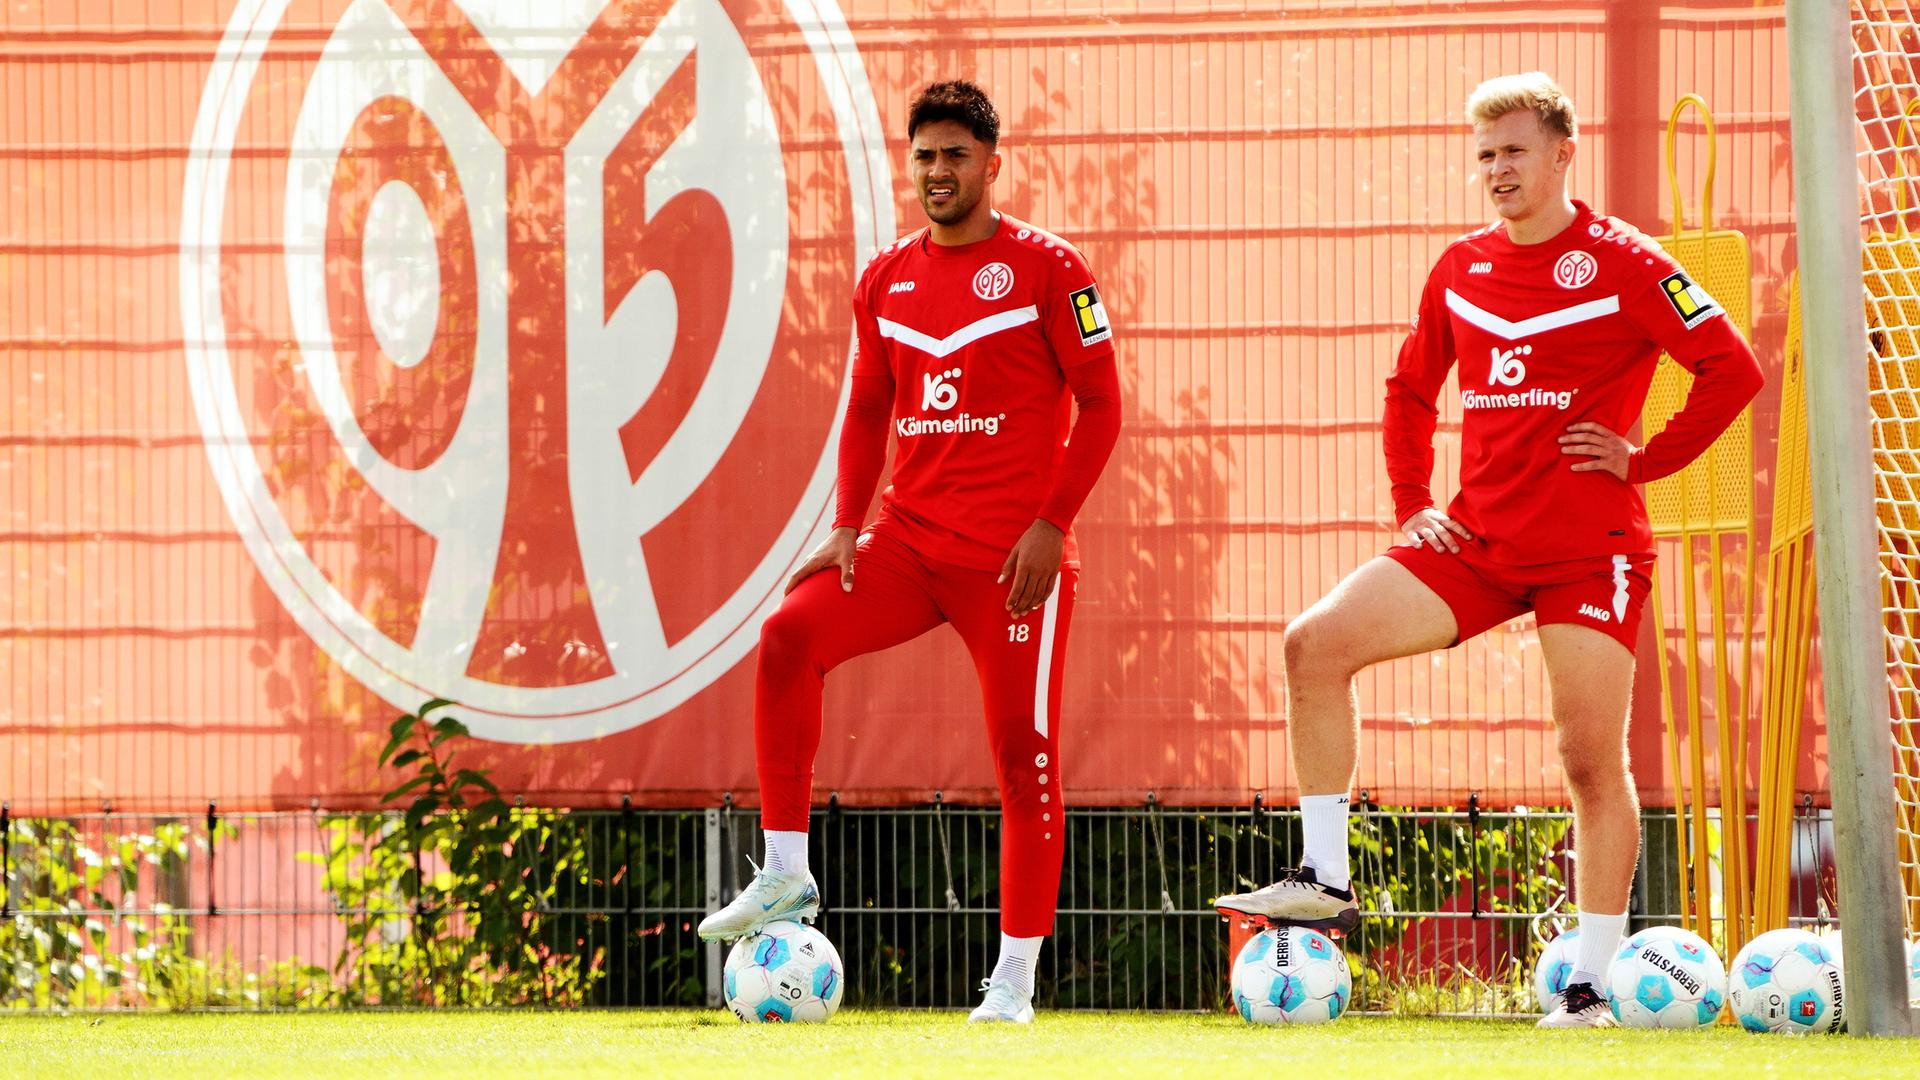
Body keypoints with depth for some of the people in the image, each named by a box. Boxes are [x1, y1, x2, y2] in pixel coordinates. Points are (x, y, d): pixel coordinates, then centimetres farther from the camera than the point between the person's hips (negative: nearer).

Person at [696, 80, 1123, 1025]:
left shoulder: (1046, 268, -4)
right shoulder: (886, 279, 11)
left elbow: (1100, 404, -4)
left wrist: (1051, 524, -13)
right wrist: (846, 526, 5)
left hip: (1012, 554, -4)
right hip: (908, 540, 4)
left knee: (1023, 753, -4)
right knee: (789, 638, -18)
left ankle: (1014, 982, 4)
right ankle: (785, 873, -12)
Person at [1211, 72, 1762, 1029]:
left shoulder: (1621, 263, -7)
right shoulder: (1461, 269, 11)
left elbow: (1733, 372, -10)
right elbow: (1410, 389, 24)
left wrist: (1644, 459, -10)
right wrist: (1412, 504, 12)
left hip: (1589, 547, -5)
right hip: (1478, 540, 5)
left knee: (1591, 757, -5)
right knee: (1315, 643, -10)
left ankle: (1590, 985, 2)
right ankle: (1325, 881, -7)